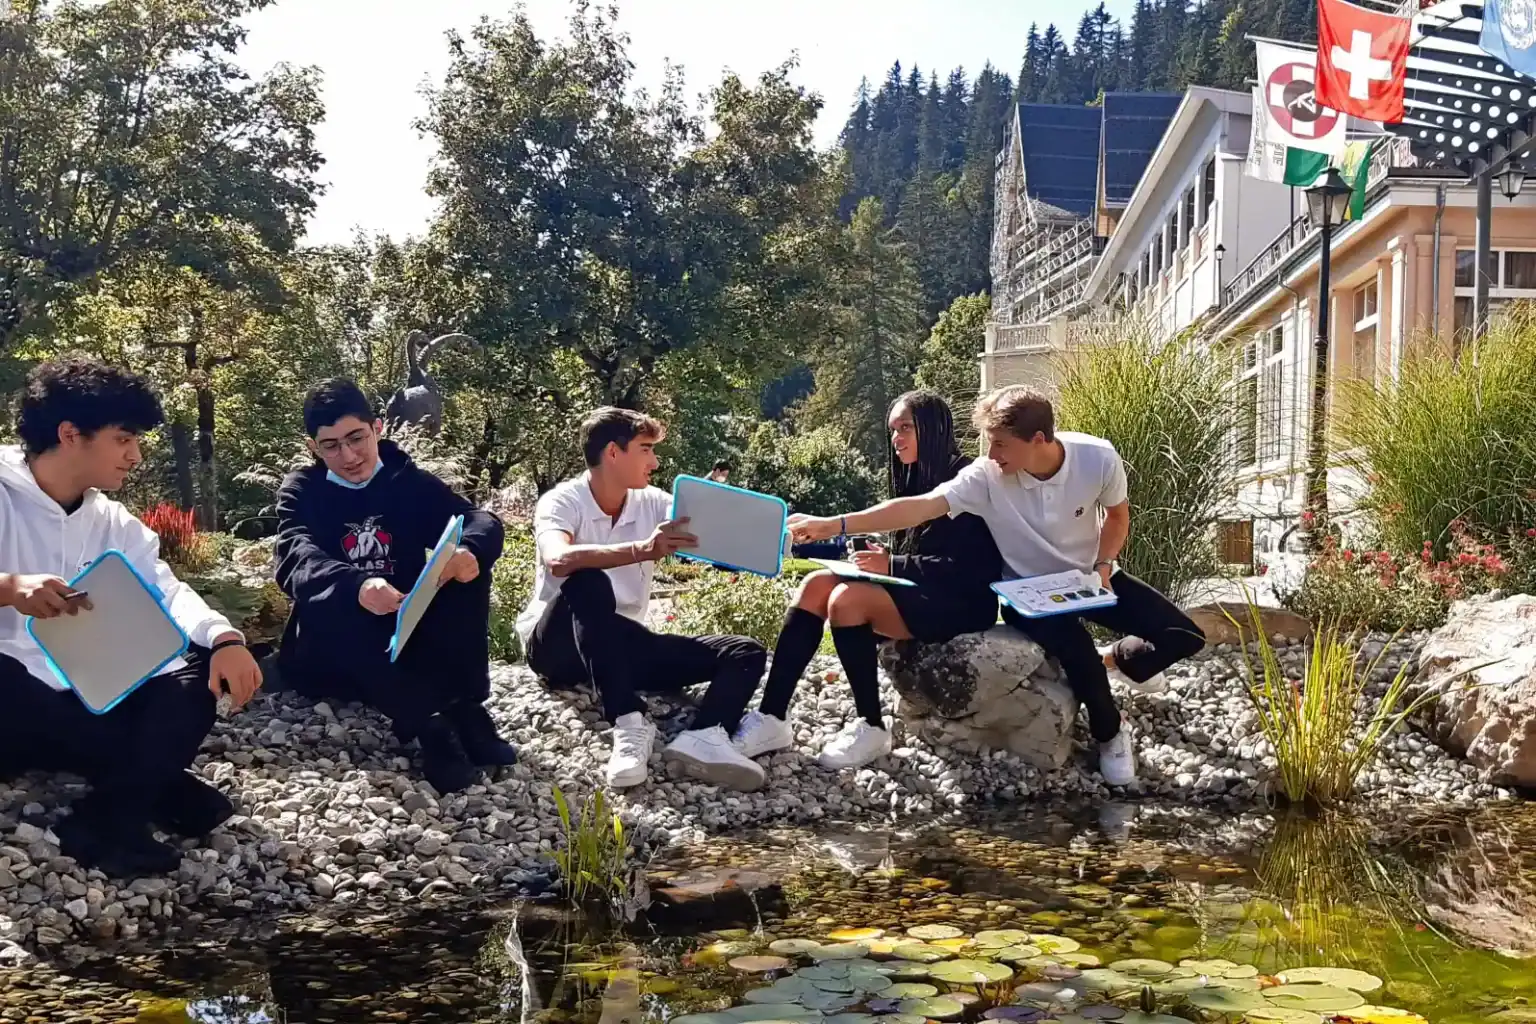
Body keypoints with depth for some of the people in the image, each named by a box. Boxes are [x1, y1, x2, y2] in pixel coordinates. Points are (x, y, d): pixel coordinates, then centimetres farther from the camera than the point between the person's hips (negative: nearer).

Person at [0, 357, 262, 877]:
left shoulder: (112, 521, 11)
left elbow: (165, 590, 0)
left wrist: (224, 637, -21)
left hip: (82, 703, 6)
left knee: (203, 664, -9)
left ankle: (102, 825, -28)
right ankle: (166, 787, -18)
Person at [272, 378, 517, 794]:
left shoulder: (412, 483, 5)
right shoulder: (302, 491, 1)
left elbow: (482, 521, -12)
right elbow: (299, 558, -21)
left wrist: (470, 550, -39)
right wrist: (356, 587, -45)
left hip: (407, 640, 2)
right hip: (332, 653, -1)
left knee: (468, 567, -20)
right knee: (326, 601, -33)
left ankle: (465, 708, -27)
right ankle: (430, 724, -38)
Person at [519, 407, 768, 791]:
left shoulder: (653, 504, 4)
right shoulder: (562, 501, -11)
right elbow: (559, 560, -33)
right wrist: (642, 550, -45)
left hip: (623, 646, 6)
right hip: (557, 645, -5)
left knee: (746, 653, -10)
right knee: (589, 582, -36)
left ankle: (703, 738, -40)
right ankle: (629, 725, -39)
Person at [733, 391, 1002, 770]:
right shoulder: (917, 479, 17)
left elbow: (967, 567, -17)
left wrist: (892, 566, -19)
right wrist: (882, 560, -3)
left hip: (959, 602, -8)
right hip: (917, 592, 8)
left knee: (848, 598, -29)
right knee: (816, 585, -13)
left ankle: (871, 729, -14)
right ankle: (770, 718, -20)